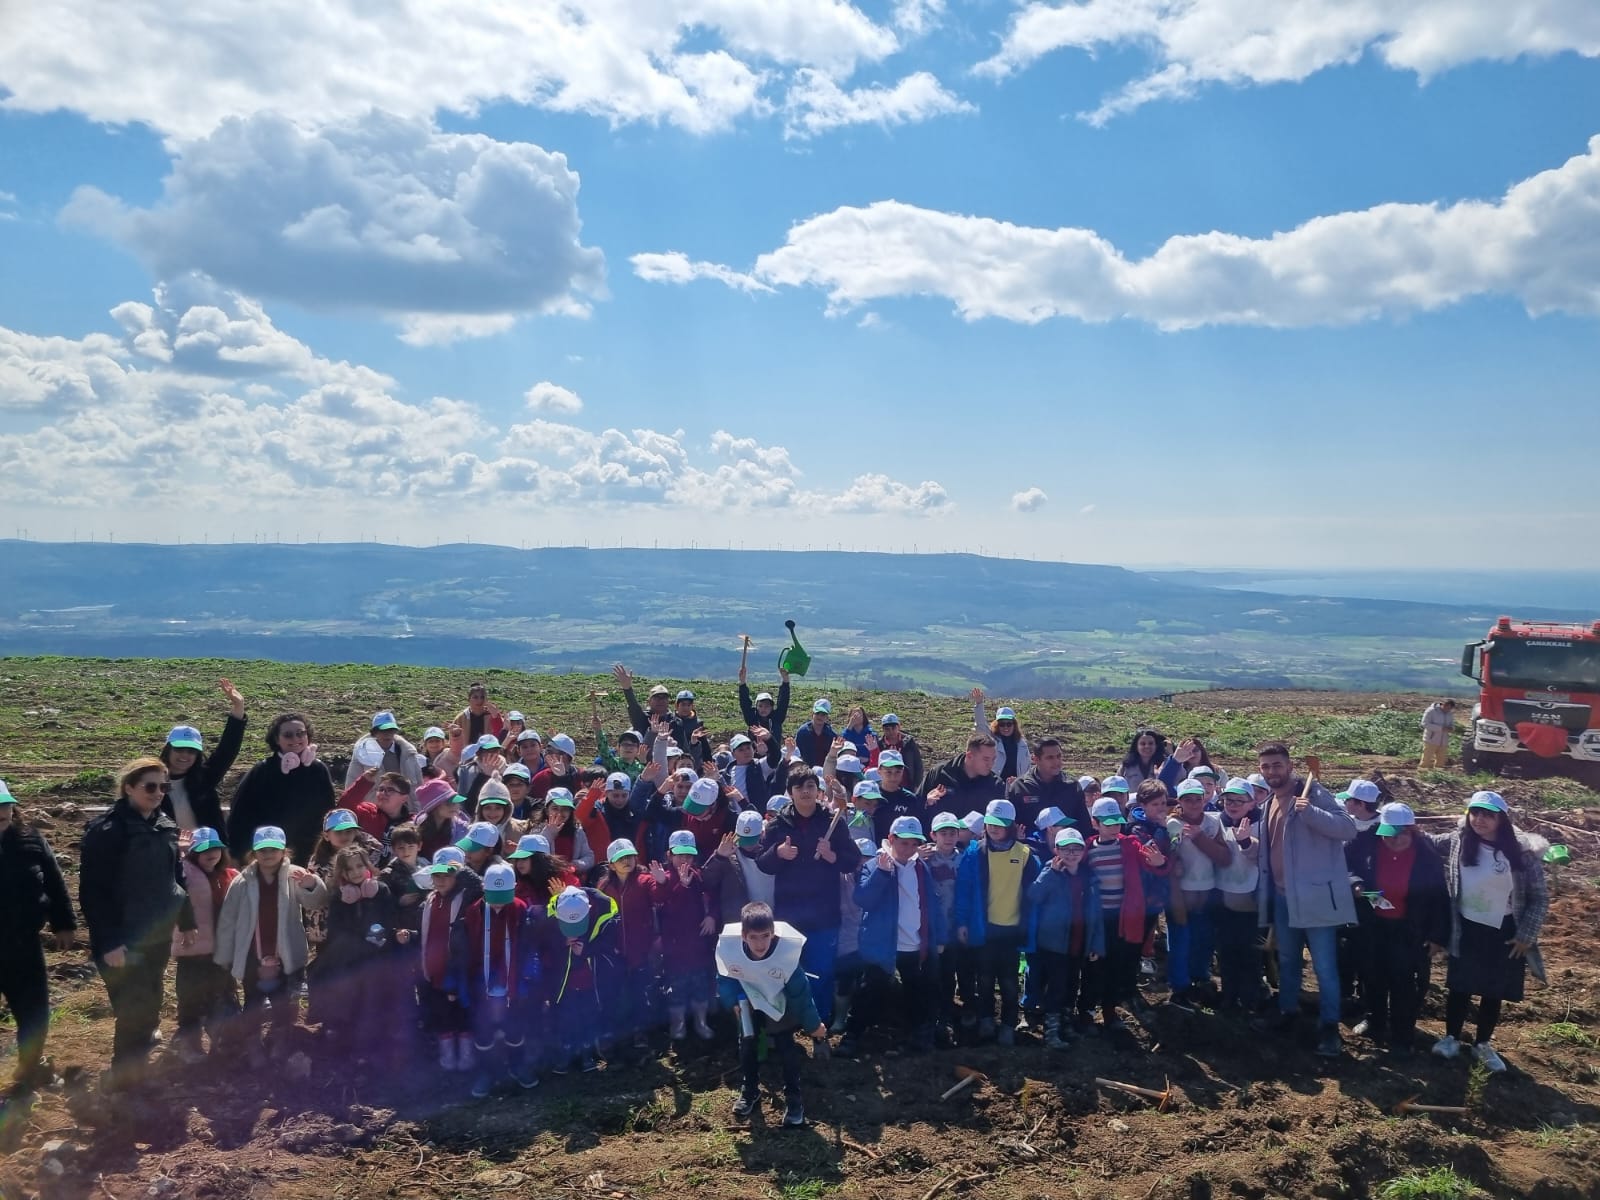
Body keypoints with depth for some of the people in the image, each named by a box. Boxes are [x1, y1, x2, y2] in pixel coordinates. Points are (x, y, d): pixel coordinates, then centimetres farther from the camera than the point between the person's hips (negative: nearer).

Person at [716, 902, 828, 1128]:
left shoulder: (787, 950, -38)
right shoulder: (728, 947, -34)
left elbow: (800, 991, -25)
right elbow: (725, 978, -10)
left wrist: (814, 1024, -15)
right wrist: (735, 1001, -21)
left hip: (779, 1000, -2)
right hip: (749, 997, 2)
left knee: (785, 1043, -7)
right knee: (747, 1040, 3)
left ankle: (793, 1097, 8)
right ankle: (749, 1090, 25)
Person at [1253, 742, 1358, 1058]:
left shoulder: (1313, 794, -11)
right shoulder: (1269, 804, 12)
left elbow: (1348, 828, -23)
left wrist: (1309, 811, -33)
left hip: (1315, 896, -7)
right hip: (1282, 897, 7)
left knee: (1324, 966, -2)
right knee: (1287, 961, 19)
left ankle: (1329, 1027, 9)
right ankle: (1288, 1012, 34)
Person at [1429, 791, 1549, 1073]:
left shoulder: (1522, 851, -14)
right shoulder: (1457, 841, -9)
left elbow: (1539, 898, -6)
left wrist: (1526, 935, -7)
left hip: (1504, 933, -1)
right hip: (1466, 930, 1)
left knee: (1494, 991, 13)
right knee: (1458, 986, 11)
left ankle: (1483, 1044, 32)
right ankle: (1451, 1037, 30)